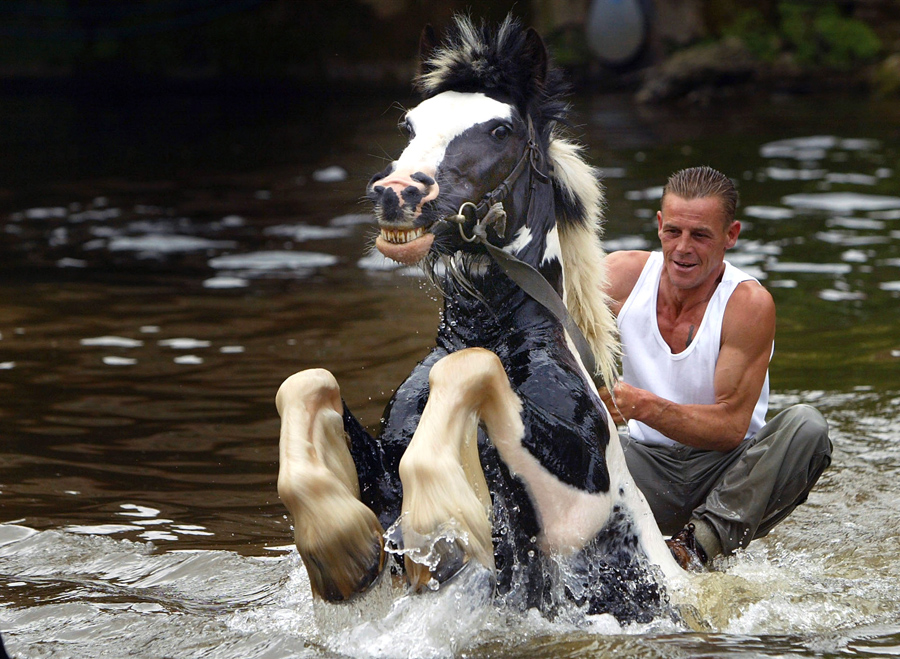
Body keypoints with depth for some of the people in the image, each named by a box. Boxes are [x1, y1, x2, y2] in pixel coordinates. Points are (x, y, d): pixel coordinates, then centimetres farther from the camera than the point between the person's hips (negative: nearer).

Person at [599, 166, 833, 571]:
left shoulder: (749, 305, -13)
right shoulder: (621, 276, -4)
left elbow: (731, 426, -17)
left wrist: (642, 406, -31)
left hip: (726, 473, -1)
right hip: (649, 466, 2)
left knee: (806, 427, -30)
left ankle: (702, 541, -35)